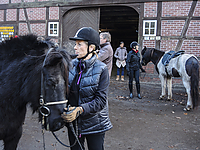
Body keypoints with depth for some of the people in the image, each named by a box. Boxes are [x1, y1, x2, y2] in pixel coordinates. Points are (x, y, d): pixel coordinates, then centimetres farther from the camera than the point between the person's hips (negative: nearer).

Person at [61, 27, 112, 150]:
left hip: (95, 124, -4)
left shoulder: (101, 69, -14)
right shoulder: (72, 65, -1)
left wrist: (80, 110, -32)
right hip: (73, 122, 4)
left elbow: (101, 100, -19)